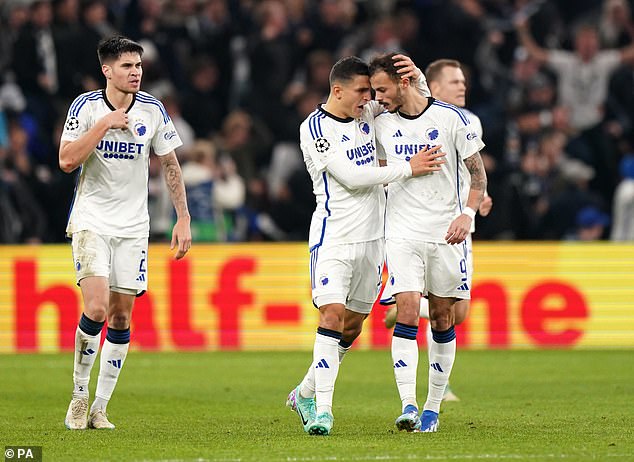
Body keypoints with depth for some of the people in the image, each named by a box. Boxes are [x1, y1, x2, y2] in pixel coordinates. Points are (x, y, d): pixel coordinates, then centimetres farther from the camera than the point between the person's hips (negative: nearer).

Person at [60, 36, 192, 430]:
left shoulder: (153, 110, 0)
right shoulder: (86, 106, -6)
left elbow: (170, 165, 9)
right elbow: (67, 161, -14)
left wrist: (183, 219, 4)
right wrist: (105, 124, -19)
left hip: (133, 227, 3)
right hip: (91, 220, -3)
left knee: (121, 316, 0)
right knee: (97, 308, -19)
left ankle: (100, 408, 9)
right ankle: (79, 395, -1)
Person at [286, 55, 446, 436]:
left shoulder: (368, 113, 8)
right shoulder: (315, 129, -11)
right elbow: (352, 177, -18)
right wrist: (409, 168, -17)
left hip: (372, 237, 7)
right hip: (334, 237, -7)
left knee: (353, 323, 10)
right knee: (333, 315, -18)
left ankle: (306, 393, 26)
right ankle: (322, 410, -19)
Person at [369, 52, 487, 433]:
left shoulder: (451, 118, -4)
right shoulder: (383, 125, 6)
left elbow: (478, 172, -1)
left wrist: (468, 213, -13)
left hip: (447, 232, -1)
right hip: (403, 233, 1)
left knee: (443, 319, 4)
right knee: (407, 314, -13)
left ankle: (433, 408, 14)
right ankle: (408, 405, -18)